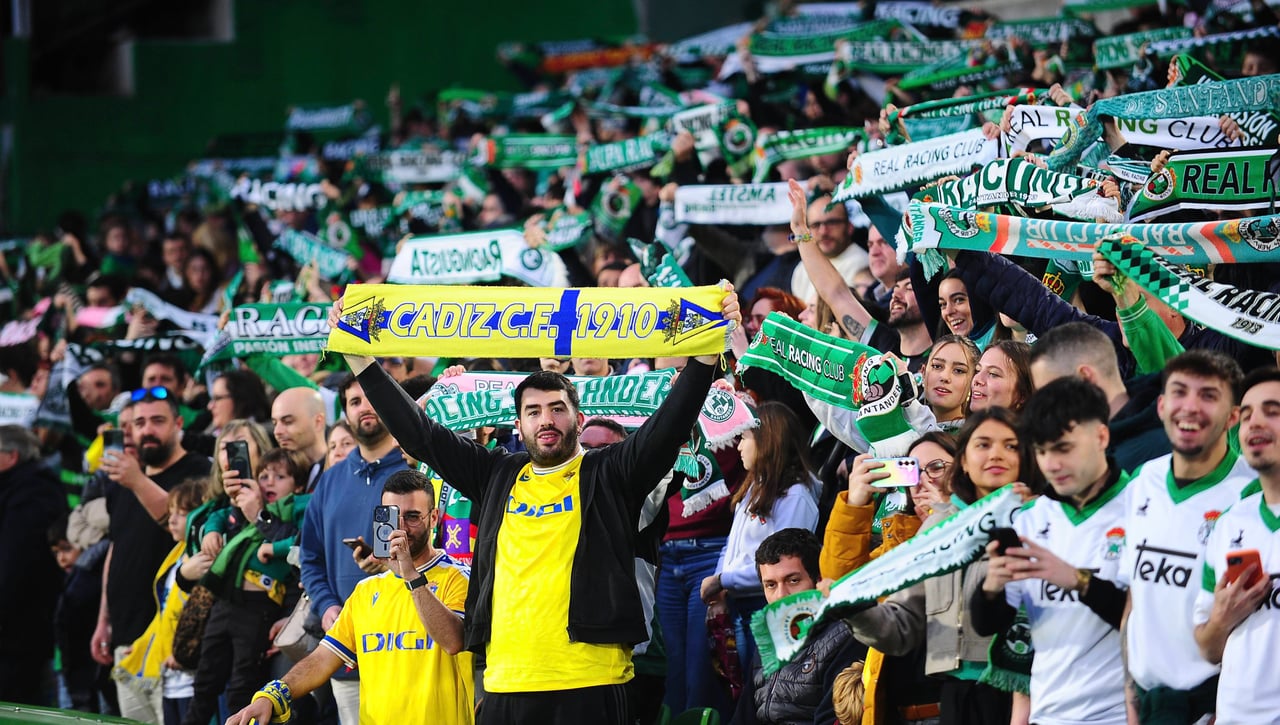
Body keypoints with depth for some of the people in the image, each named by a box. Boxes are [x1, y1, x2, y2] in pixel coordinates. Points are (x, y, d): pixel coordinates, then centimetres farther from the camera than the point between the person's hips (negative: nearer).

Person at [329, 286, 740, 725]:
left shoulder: (610, 474, 6)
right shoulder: (496, 476, 16)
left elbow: (669, 425, -7)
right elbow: (420, 433, 17)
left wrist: (707, 351, -20)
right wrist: (358, 357, 13)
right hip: (504, 684, 4)